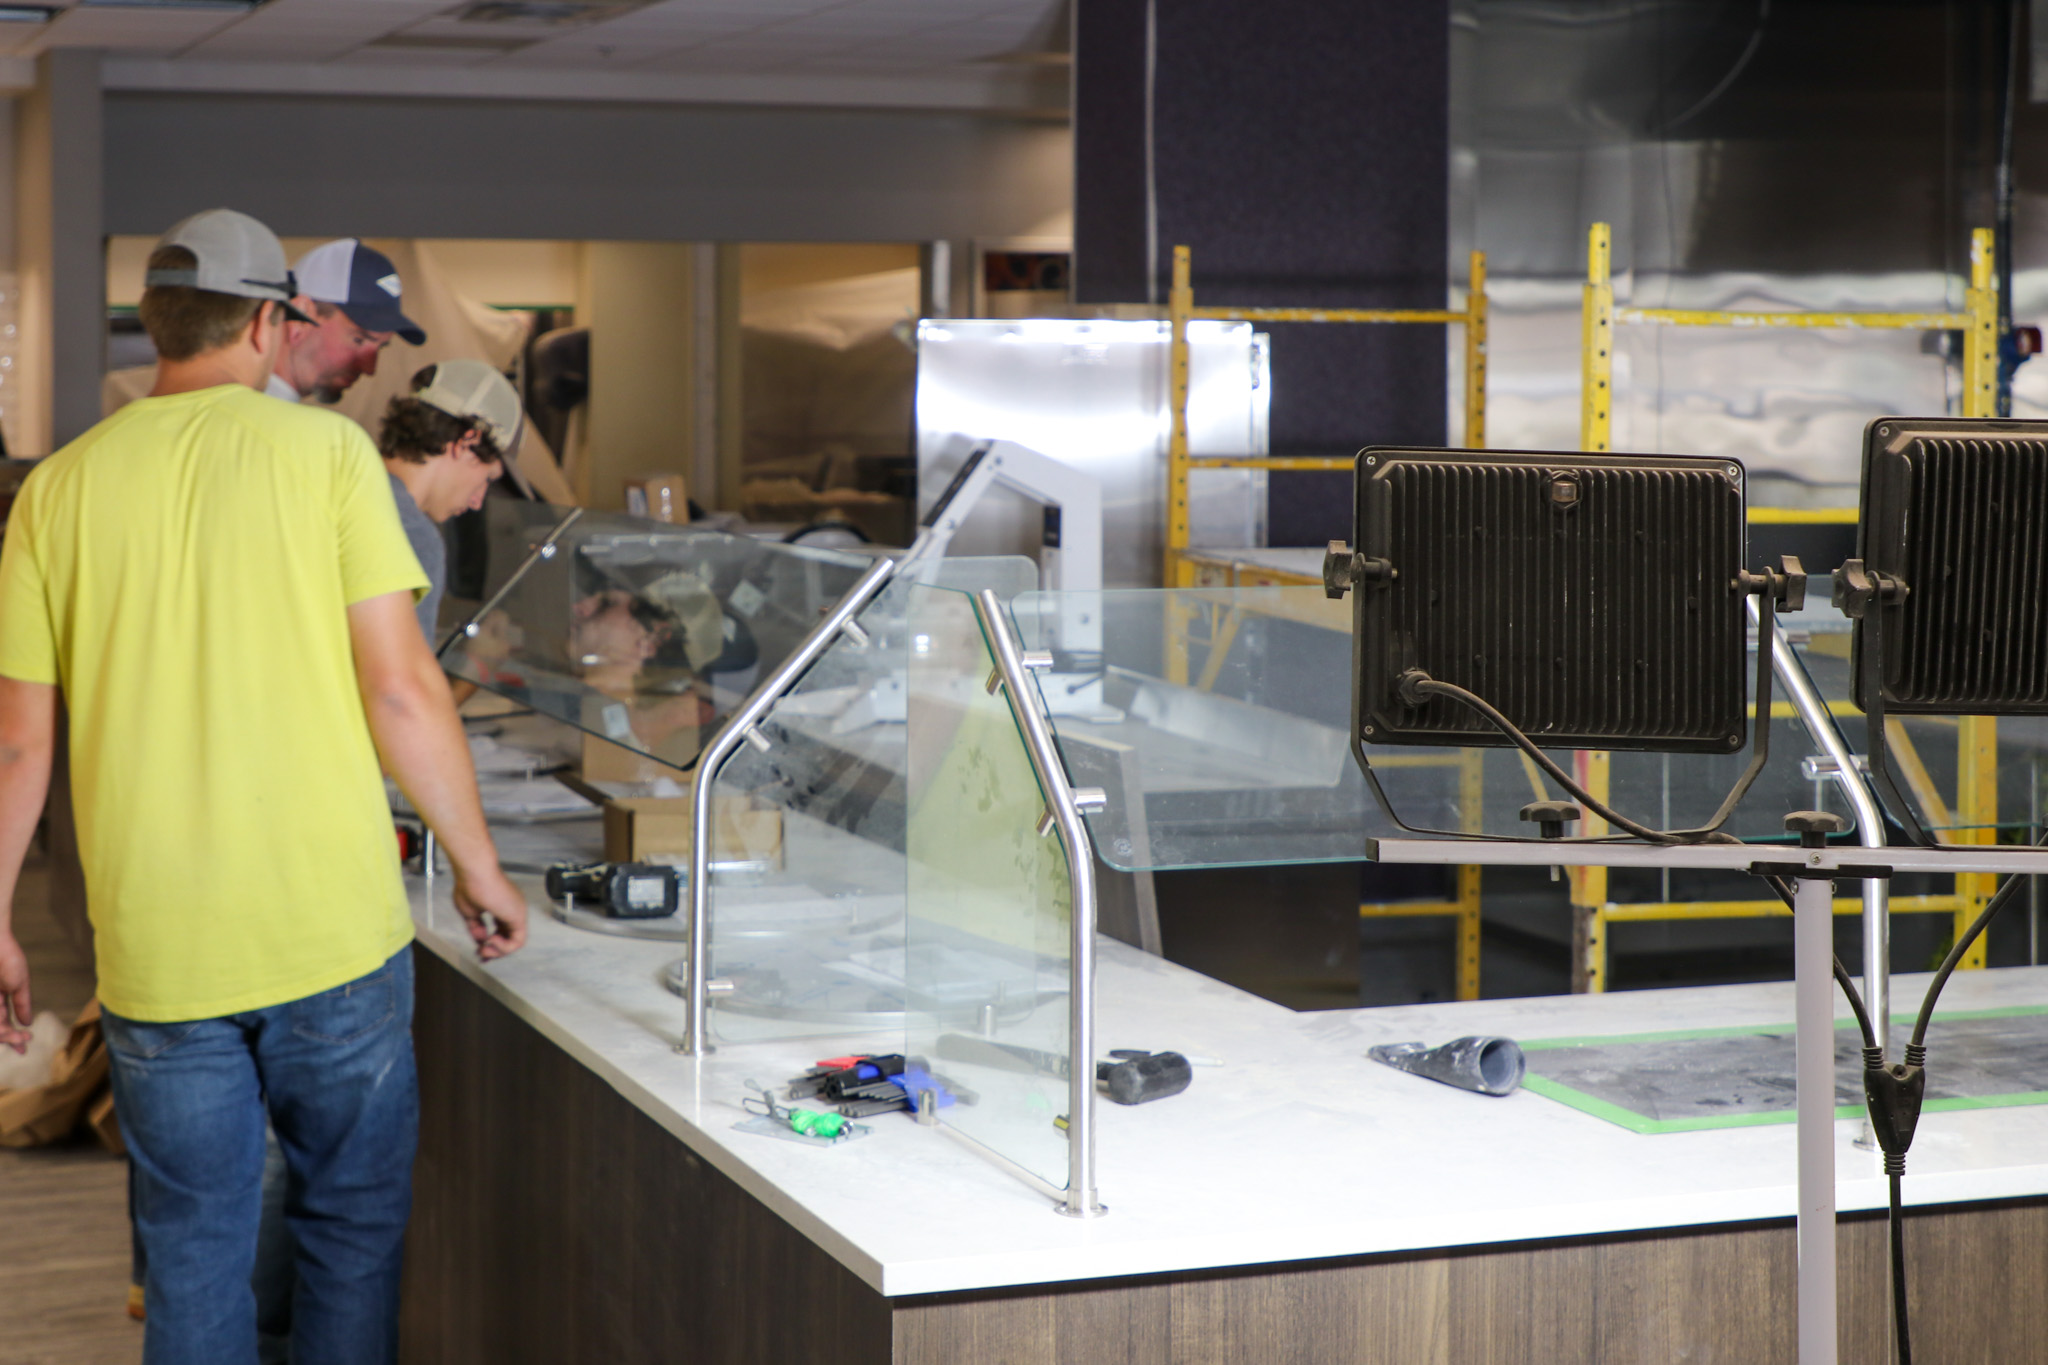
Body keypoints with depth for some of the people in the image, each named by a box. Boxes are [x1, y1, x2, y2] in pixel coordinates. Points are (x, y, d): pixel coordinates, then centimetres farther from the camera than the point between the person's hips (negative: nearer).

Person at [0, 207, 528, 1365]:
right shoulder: (324, 449, -3)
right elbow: (402, 689, -8)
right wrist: (481, 872, 3)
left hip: (157, 955, 2)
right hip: (335, 928, -2)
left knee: (194, 1265, 12)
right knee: (355, 1230, 13)